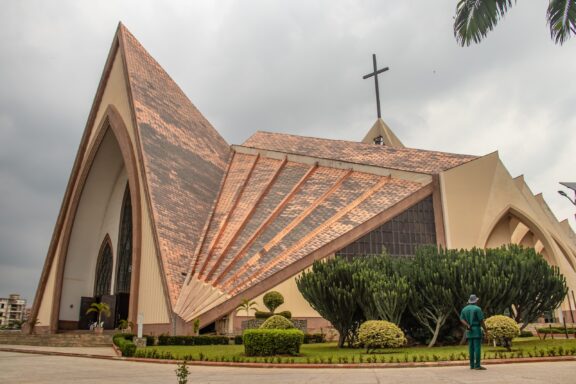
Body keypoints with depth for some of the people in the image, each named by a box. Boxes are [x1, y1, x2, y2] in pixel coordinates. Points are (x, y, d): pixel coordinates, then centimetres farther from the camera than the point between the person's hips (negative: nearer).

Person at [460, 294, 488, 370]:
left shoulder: (464, 309, 11)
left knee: (471, 348, 7)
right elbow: (481, 320, -13)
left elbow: (461, 320, -1)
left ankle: (472, 365, 6)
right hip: (477, 329, -6)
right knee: (477, 347, -6)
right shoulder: (477, 309, -9)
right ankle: (477, 365, -8)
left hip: (469, 330, 6)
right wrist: (485, 329, -2)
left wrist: (468, 326, -13)